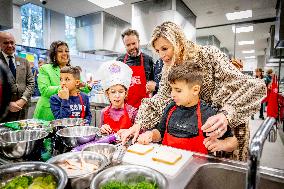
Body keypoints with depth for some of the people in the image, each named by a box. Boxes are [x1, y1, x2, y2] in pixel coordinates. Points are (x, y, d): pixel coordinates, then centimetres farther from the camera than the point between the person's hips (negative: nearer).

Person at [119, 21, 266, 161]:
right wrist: (139, 124, -25)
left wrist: (226, 115, -46)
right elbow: (161, 99, -11)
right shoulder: (168, 70, -5)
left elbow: (251, 87, -28)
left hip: (228, 127, -4)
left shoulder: (209, 55, -22)